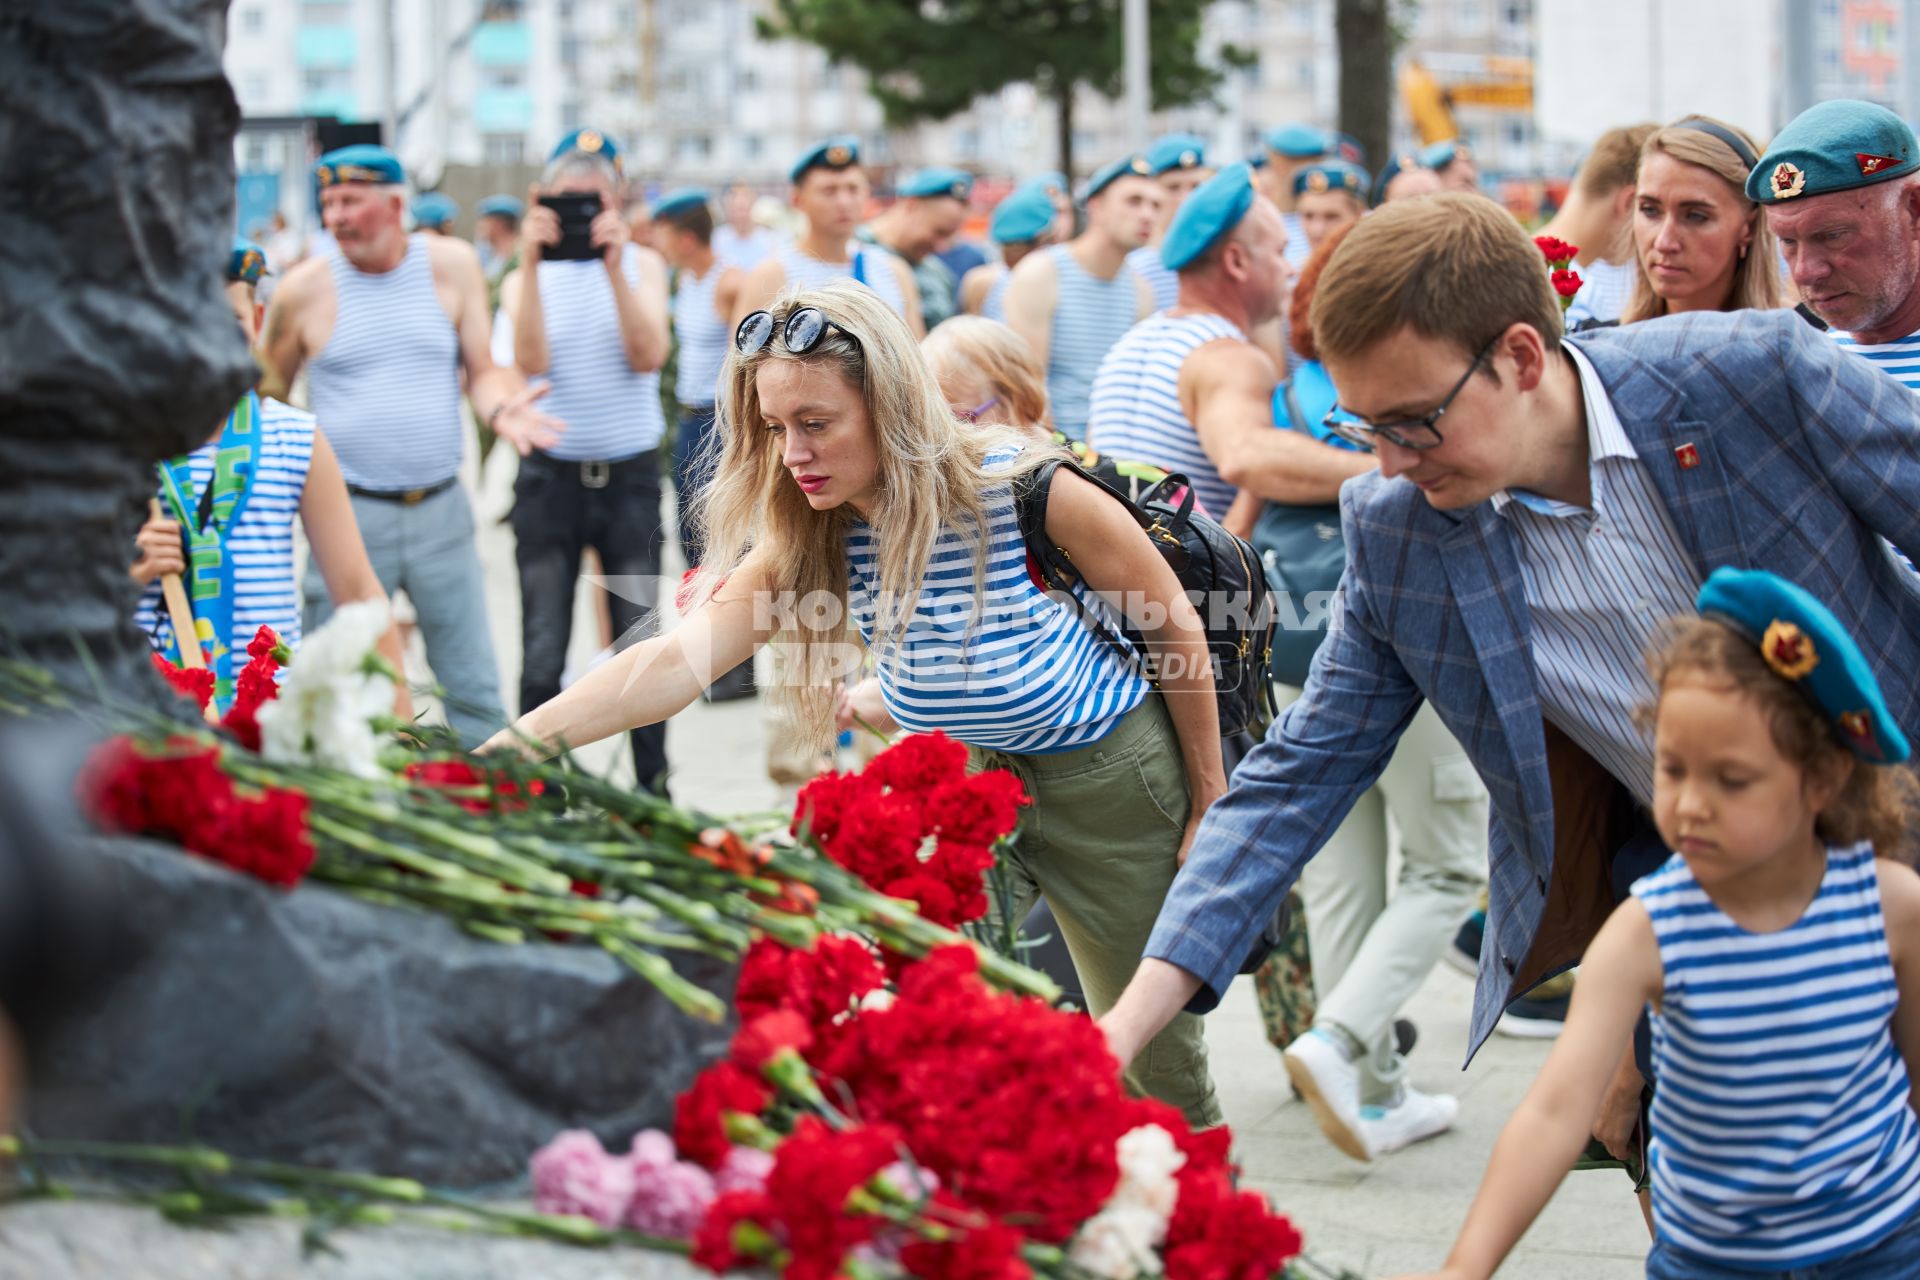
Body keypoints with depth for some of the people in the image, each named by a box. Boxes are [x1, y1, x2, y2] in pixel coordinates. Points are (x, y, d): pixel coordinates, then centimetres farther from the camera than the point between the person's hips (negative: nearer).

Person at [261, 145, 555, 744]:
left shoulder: (451, 265, 2)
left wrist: (500, 408, -16)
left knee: (473, 683, 5)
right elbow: (268, 396, 11)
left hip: (441, 511, 1)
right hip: (349, 514, -1)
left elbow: (481, 372, 7)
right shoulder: (304, 288, -1)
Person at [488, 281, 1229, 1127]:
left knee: (1151, 1043, 6)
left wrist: (1208, 803, -5)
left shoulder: (1022, 486, -25)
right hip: (965, 779, 4)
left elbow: (1176, 627, -13)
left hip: (1106, 769, -4)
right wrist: (512, 742, -42)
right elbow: (679, 659, -27)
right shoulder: (813, 543, -14)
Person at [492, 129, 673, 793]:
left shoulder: (642, 265, 5)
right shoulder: (525, 280, 4)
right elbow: (530, 361, -15)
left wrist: (614, 266, -20)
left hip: (631, 475, 0)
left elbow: (648, 355, -11)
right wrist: (532, 264, -22)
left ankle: (654, 794, 14)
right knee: (542, 659, 1)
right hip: (551, 479, 0)